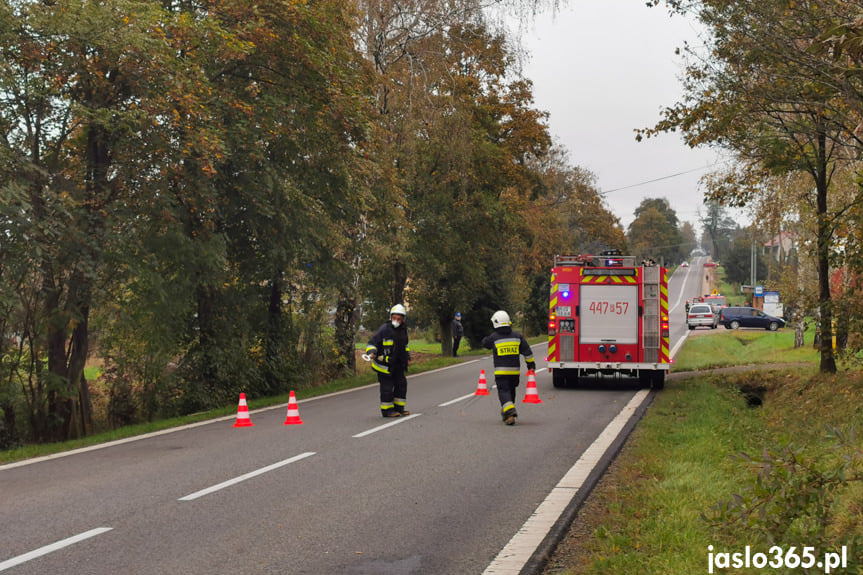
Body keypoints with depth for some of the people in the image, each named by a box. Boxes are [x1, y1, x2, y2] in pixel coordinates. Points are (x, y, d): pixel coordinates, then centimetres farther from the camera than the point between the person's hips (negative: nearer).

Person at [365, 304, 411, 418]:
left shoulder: (403, 330, 8)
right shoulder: (384, 329, -16)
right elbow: (372, 343, -17)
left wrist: (408, 357, 22)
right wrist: (372, 353, -34)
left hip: (397, 364, 8)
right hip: (384, 364, -8)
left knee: (401, 384, 11)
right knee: (387, 387, -5)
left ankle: (398, 407, 23)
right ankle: (386, 410, 6)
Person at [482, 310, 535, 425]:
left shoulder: (493, 338, -6)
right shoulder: (517, 336, 3)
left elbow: (484, 343, 15)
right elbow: (527, 352, 5)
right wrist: (531, 365, 16)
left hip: (501, 371, -4)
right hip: (515, 370, 4)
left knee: (503, 391, -4)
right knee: (511, 391, 19)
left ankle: (510, 412, -26)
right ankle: (505, 412, 31)